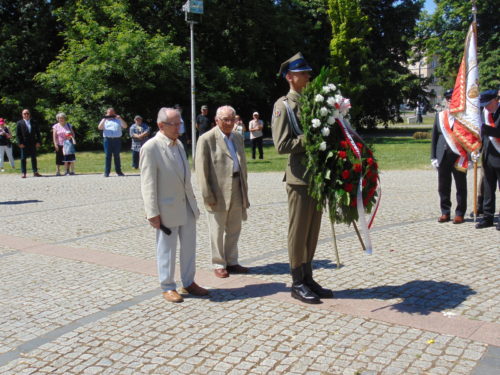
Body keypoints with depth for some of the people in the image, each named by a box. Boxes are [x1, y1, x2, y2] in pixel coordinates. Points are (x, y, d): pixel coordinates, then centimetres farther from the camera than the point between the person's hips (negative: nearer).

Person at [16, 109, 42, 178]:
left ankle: (35, 172, 11)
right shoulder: (20, 123, 3)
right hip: (24, 144, -2)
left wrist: (38, 142, -1)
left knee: (34, 158, 6)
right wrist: (20, 143, -9)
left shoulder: (34, 123, 10)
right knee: (23, 158, 1)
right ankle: (23, 173, 5)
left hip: (33, 144, 2)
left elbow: (38, 133, 9)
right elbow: (18, 134, 0)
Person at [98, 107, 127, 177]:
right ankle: (106, 172, -1)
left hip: (117, 139, 1)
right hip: (107, 139, -1)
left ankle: (118, 171, 8)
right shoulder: (104, 120, 16)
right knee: (108, 156, -3)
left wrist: (120, 118, -4)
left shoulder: (118, 120, 18)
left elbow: (125, 126, 6)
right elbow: (99, 127, 1)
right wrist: (104, 119, -7)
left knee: (117, 156, 4)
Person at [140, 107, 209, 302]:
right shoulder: (150, 148, -14)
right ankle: (168, 287, 20)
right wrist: (153, 213, -18)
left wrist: (193, 201, 15)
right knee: (166, 249, 6)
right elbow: (148, 184, -16)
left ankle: (189, 283, 28)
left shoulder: (178, 144, 11)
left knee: (189, 246, 14)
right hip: (167, 209, -7)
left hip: (187, 206, 8)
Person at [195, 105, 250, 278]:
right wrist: (207, 194, -15)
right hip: (218, 192, -6)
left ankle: (231, 262, 26)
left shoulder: (238, 137, 13)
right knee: (217, 231, 5)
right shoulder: (207, 139, -7)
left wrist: (244, 188, 12)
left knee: (234, 229, 14)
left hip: (237, 191, 6)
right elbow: (201, 169, -11)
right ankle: (219, 264, 18)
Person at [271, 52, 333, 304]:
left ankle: (308, 279, 23)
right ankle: (297, 284, 12)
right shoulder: (283, 105, -6)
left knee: (313, 230, 13)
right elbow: (281, 145, -16)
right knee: (299, 232, 1)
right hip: (299, 177, -7)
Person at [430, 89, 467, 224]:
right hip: (443, 157, 3)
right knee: (443, 187, 7)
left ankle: (460, 214, 14)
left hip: (459, 157, -3)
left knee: (461, 187, 5)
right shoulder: (439, 116, 9)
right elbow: (434, 137, 11)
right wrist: (433, 157, 5)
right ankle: (445, 212, 18)